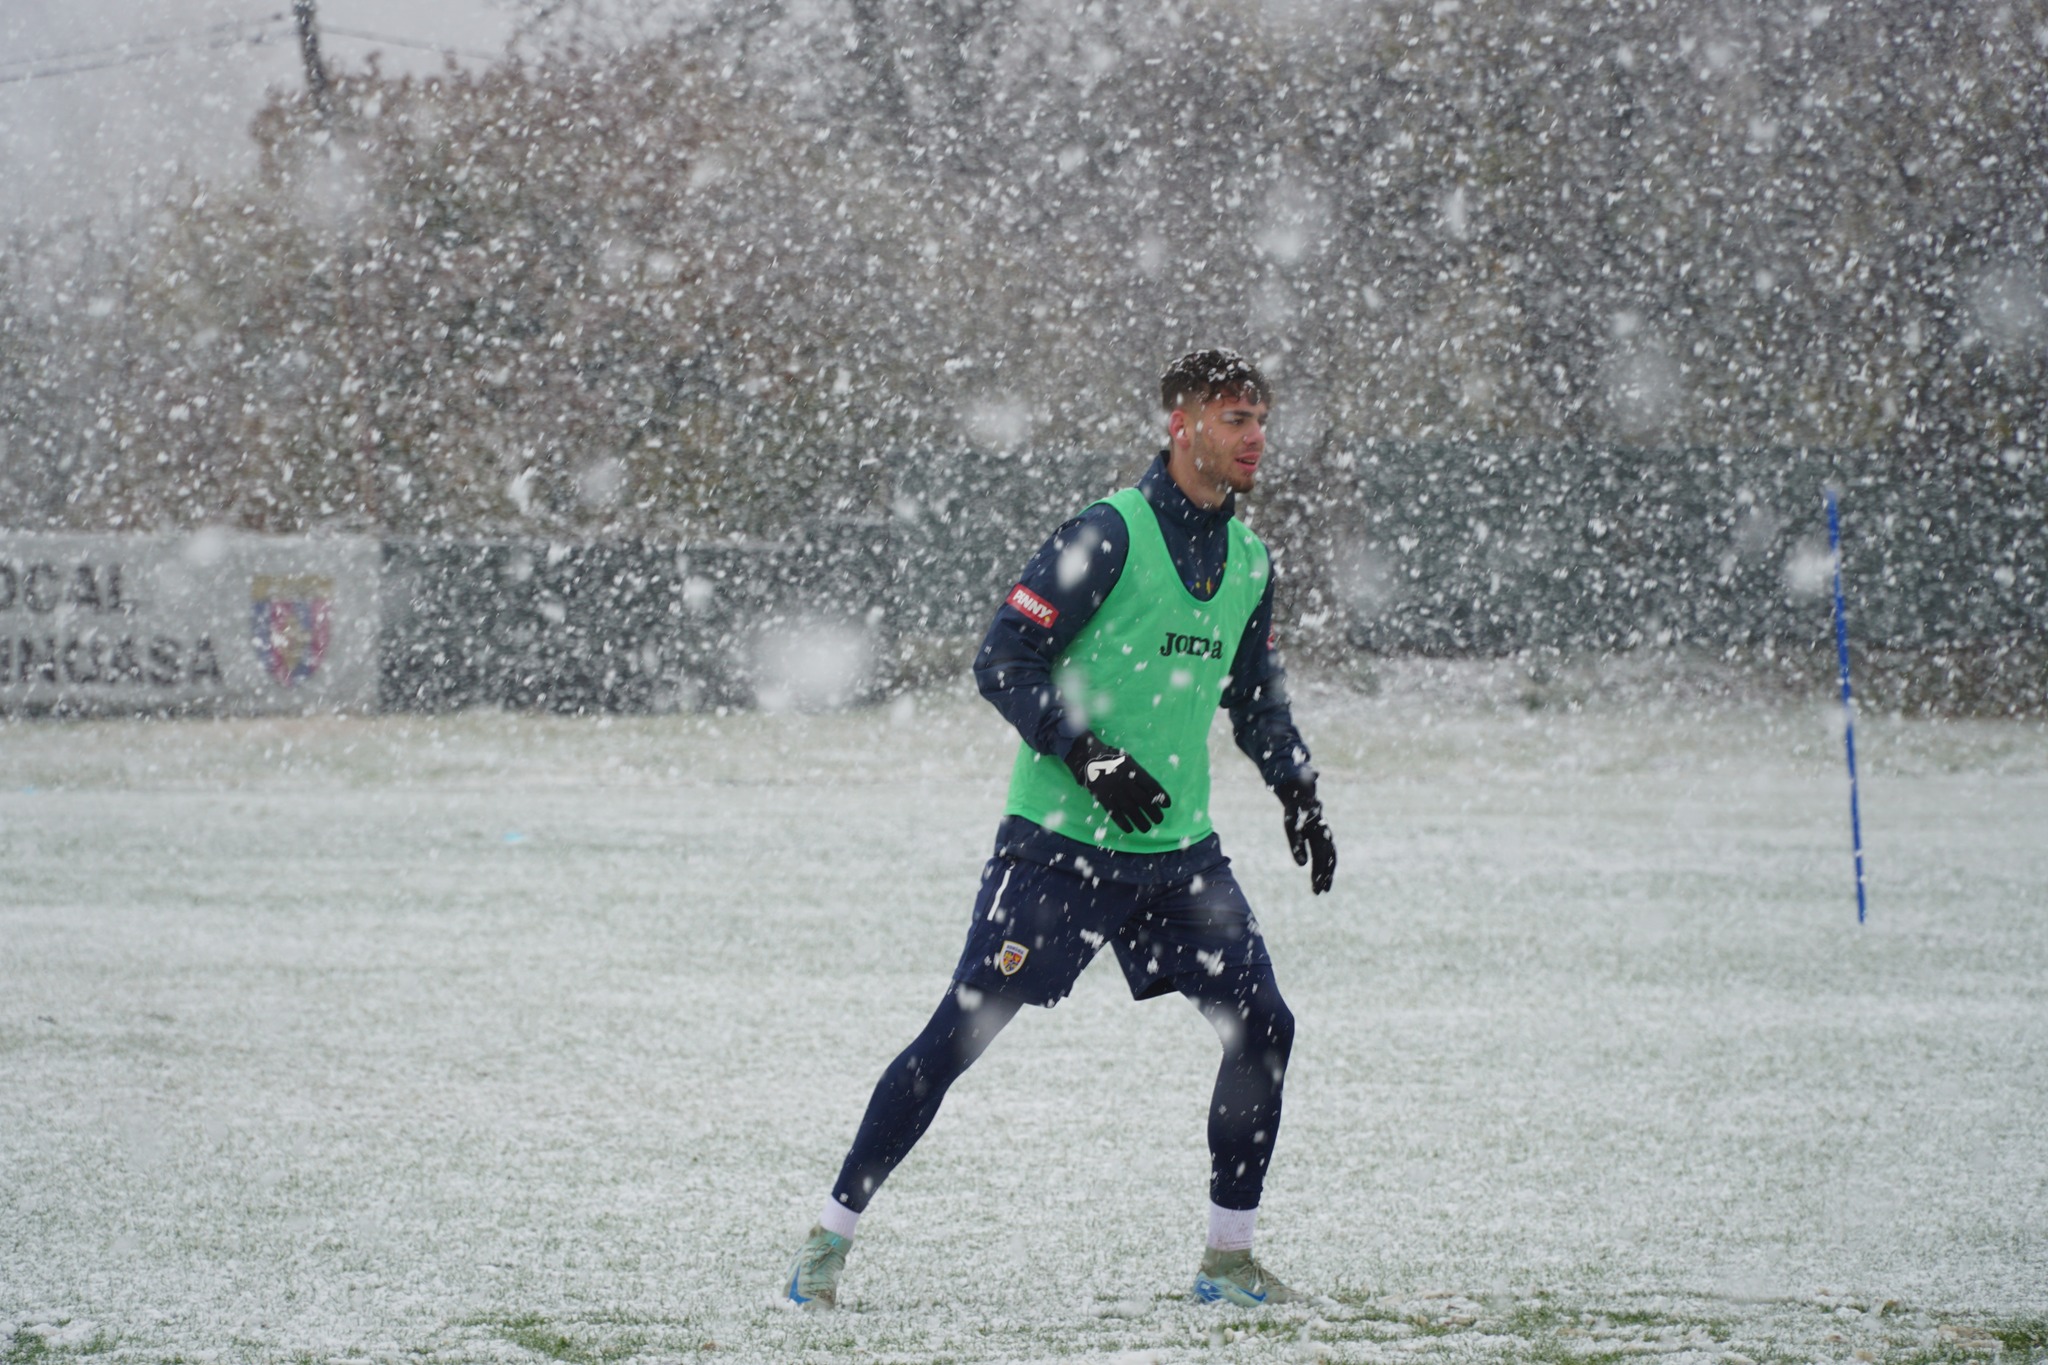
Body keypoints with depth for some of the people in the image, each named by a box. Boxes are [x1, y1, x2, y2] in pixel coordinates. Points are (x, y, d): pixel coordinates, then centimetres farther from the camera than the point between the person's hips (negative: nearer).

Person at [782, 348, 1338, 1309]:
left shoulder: (1249, 562, 9)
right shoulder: (1109, 536, -13)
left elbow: (1257, 700, 25)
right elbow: (1002, 662, -14)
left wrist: (1298, 793, 11)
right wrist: (1087, 759, -23)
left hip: (1178, 851, 6)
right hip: (1059, 839, -6)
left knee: (1263, 1028, 0)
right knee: (962, 1030, -8)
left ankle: (1229, 1257, 13)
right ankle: (831, 1236, 1)